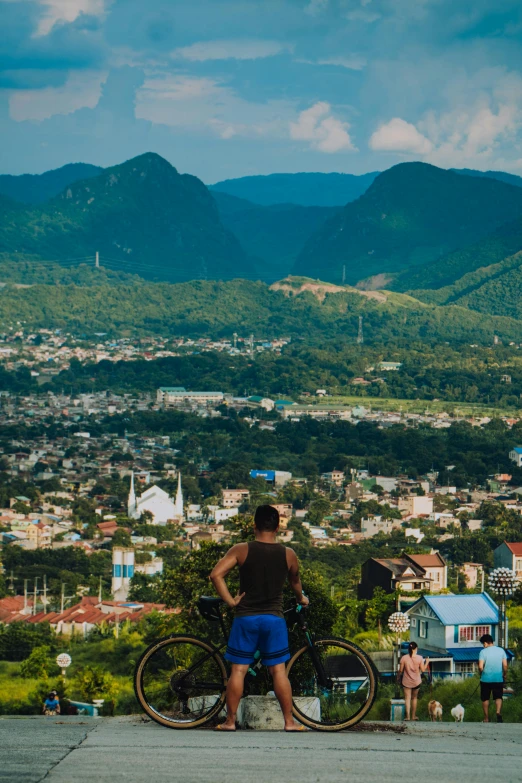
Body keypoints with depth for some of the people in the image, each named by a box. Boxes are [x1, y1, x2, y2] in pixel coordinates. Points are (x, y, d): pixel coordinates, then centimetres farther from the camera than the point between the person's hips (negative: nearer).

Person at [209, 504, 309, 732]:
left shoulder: (241, 550, -5)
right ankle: (289, 721, 7)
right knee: (279, 670, 6)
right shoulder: (288, 555, 1)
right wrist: (301, 599, 40)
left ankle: (230, 720, 6)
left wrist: (230, 601, -7)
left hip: (245, 618, -1)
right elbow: (295, 582, 20)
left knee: (238, 670, 3)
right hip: (274, 619, 1)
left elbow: (216, 574, -15)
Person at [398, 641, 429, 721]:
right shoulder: (419, 658, -12)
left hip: (406, 682, -1)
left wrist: (399, 676, 13)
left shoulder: (404, 658, -12)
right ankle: (413, 716, 24)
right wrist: (427, 662, 10)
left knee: (407, 699, 5)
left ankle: (408, 716, -3)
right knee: (414, 698, 18)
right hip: (416, 682, 1)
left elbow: (400, 670, -8)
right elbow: (423, 670, -6)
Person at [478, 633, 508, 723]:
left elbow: (480, 667, -15)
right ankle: (498, 712, -20)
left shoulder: (483, 652, -9)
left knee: (485, 699, 12)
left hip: (486, 679, -2)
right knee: (498, 697, 8)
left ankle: (486, 718, 16)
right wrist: (504, 675, 14)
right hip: (498, 679, 2)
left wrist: (481, 674, 5)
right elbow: (505, 665, -2)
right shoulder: (501, 650, 1)